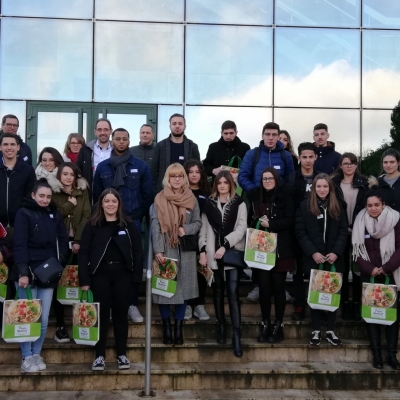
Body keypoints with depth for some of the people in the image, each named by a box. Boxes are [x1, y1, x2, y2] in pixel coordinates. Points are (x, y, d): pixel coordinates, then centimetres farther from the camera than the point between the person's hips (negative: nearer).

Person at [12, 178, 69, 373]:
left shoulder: (55, 215, 10)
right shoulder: (24, 213, -5)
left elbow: (63, 240, 12)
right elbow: (20, 244, -12)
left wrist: (59, 263, -3)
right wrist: (22, 272, -20)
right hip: (27, 273, -4)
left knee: (43, 319, 6)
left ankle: (37, 354, 19)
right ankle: (27, 357, 11)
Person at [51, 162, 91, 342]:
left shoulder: (82, 192, 9)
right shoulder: (52, 192, 4)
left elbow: (86, 216, 0)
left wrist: (78, 240, -10)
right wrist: (70, 204, -9)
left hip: (78, 241, 1)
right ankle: (60, 325, 4)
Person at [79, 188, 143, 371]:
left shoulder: (128, 225, 6)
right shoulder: (92, 225, 2)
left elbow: (137, 251, 5)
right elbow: (83, 253, -1)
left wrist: (137, 276, -3)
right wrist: (84, 279, -8)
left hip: (122, 273, 1)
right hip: (100, 274, -1)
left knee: (120, 313, 7)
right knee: (101, 314, 3)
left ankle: (121, 354, 17)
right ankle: (100, 356, 12)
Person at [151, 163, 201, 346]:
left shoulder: (191, 199, 5)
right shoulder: (159, 199, -2)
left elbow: (198, 222, 8)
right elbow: (155, 226, -6)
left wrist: (186, 229, -13)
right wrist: (158, 250, -14)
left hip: (185, 250, 2)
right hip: (165, 250, -2)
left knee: (183, 288, 5)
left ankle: (178, 327, 15)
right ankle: (166, 327, 15)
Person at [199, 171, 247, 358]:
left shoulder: (239, 204, 3)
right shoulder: (208, 204, 9)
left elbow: (241, 228, -6)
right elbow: (203, 229, 8)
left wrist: (225, 245, -14)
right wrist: (202, 250, -2)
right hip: (213, 254, 3)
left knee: (233, 293, -8)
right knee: (218, 292, 11)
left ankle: (236, 336, -8)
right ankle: (221, 327, 25)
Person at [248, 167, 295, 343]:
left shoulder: (285, 196, 0)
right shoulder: (255, 196, 9)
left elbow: (290, 221, -7)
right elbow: (251, 220, 11)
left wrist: (270, 224, -16)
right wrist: (258, 222, -9)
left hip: (280, 249, -2)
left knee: (278, 286, 2)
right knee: (264, 287, 3)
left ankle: (278, 326, 10)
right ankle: (265, 324, 13)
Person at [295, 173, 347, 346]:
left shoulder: (338, 207, 8)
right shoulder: (305, 206, 1)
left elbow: (343, 232, 3)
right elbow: (300, 232, -4)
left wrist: (336, 252, -11)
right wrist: (313, 252, -14)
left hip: (334, 258, 2)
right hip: (313, 259, -2)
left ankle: (330, 330, 12)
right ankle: (316, 330, 10)